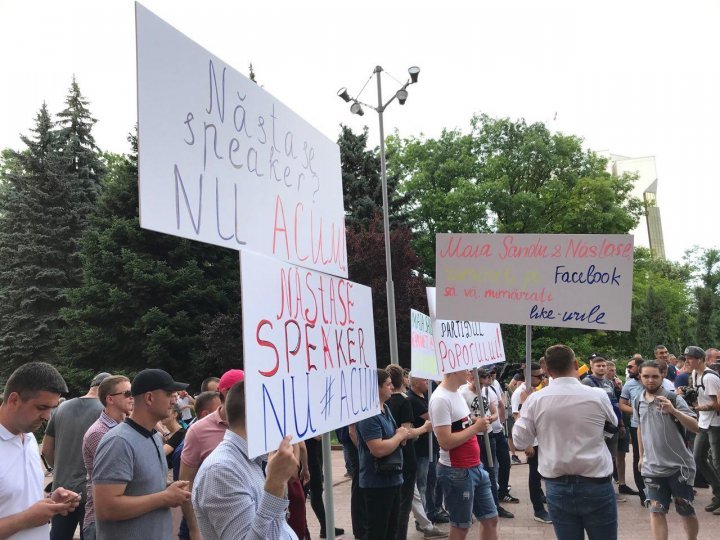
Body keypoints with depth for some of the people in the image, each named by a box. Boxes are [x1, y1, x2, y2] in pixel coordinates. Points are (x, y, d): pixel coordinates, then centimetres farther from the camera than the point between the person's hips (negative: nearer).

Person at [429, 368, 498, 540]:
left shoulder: (456, 393, 9)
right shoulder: (440, 399, -21)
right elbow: (445, 442, -25)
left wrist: (476, 422, 3)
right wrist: (475, 428, -18)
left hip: (475, 467, 9)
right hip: (457, 472, -9)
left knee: (490, 519, 17)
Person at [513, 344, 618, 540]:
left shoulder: (535, 400, -7)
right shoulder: (598, 395, -9)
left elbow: (521, 439, 3)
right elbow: (614, 424, 12)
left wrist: (523, 407, 17)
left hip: (557, 486, 1)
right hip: (596, 485, -1)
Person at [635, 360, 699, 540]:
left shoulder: (674, 399, -12)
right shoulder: (638, 402, 3)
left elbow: (695, 427, -20)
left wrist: (673, 411, -34)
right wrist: (642, 455, 21)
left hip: (679, 465, -3)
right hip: (652, 467, 3)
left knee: (686, 511, 10)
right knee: (656, 511, 2)